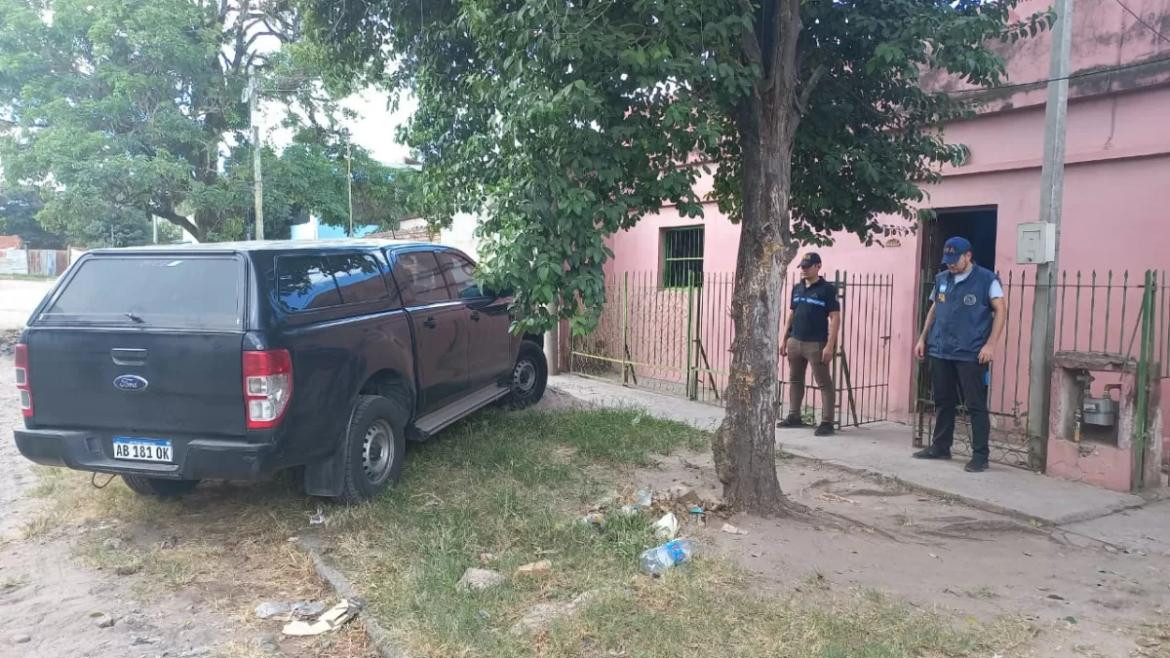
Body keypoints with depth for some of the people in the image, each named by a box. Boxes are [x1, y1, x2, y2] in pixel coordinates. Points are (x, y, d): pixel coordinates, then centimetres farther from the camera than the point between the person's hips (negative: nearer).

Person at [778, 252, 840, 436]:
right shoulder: (796, 288, 11)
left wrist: (830, 345, -17)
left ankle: (827, 422, 0)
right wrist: (784, 339, 13)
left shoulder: (827, 289, -8)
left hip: (816, 344, -7)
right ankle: (794, 417, 24)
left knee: (824, 383, -2)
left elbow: (835, 318, -11)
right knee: (795, 380, 14)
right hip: (795, 342, 7)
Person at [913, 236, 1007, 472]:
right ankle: (940, 446, 24)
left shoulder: (986, 279, -4)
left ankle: (980, 455, 4)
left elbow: (1001, 311, -6)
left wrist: (990, 344, -14)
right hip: (939, 352, 6)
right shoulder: (941, 279, 12)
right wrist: (923, 339, 15)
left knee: (976, 405, -2)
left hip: (971, 354, -5)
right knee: (943, 402, 13)